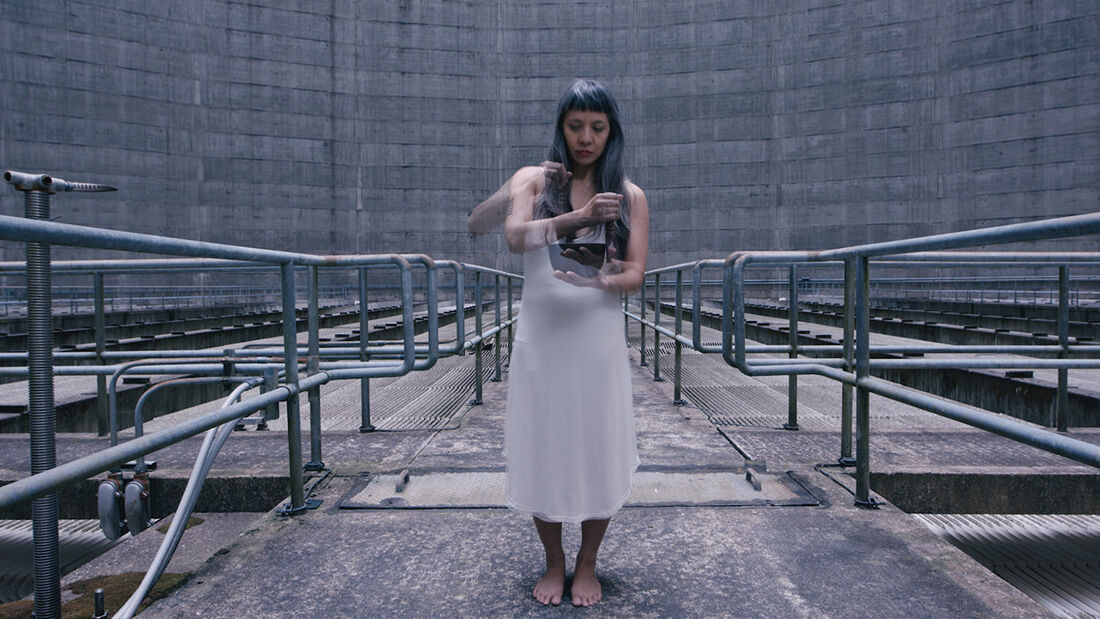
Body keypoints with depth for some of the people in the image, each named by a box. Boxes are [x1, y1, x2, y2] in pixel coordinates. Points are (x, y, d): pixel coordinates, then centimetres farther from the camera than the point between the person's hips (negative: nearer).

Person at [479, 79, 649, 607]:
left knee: (598, 450, 5)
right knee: (542, 449, 6)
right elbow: (516, 237, -15)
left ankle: (587, 565, 27)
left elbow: (635, 274, -1)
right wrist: (580, 217, -28)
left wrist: (601, 281, -21)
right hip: (541, 336, 0)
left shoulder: (629, 195, 7)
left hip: (598, 338, 1)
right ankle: (553, 562, 28)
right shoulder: (533, 180, 4)